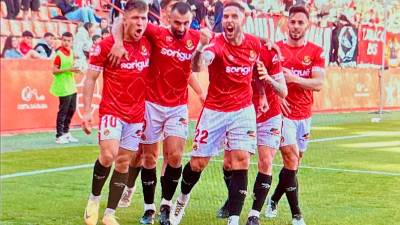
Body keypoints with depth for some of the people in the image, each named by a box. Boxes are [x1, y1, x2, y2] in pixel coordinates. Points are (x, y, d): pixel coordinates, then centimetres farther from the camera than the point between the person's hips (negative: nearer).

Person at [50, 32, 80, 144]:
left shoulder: (71, 52, 9)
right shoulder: (59, 54, -13)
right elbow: (54, 71, -16)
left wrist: (75, 69, 2)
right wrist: (68, 69, -22)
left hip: (71, 86, 8)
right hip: (63, 87, -8)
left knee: (71, 110, 13)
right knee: (63, 111, -4)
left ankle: (66, 133, 25)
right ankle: (59, 136, 4)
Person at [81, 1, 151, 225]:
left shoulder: (148, 45, 2)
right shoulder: (106, 45, -9)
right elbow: (90, 79, -3)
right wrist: (87, 111, -8)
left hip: (137, 114, 4)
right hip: (112, 110, -4)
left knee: (123, 162, 5)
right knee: (108, 156, -20)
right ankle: (94, 198, 7)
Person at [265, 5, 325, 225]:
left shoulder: (316, 52, 2)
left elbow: (318, 84, -9)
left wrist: (293, 78, -23)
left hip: (304, 116, 3)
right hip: (282, 112, -3)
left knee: (294, 163, 12)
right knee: (291, 160, -12)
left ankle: (274, 200, 36)